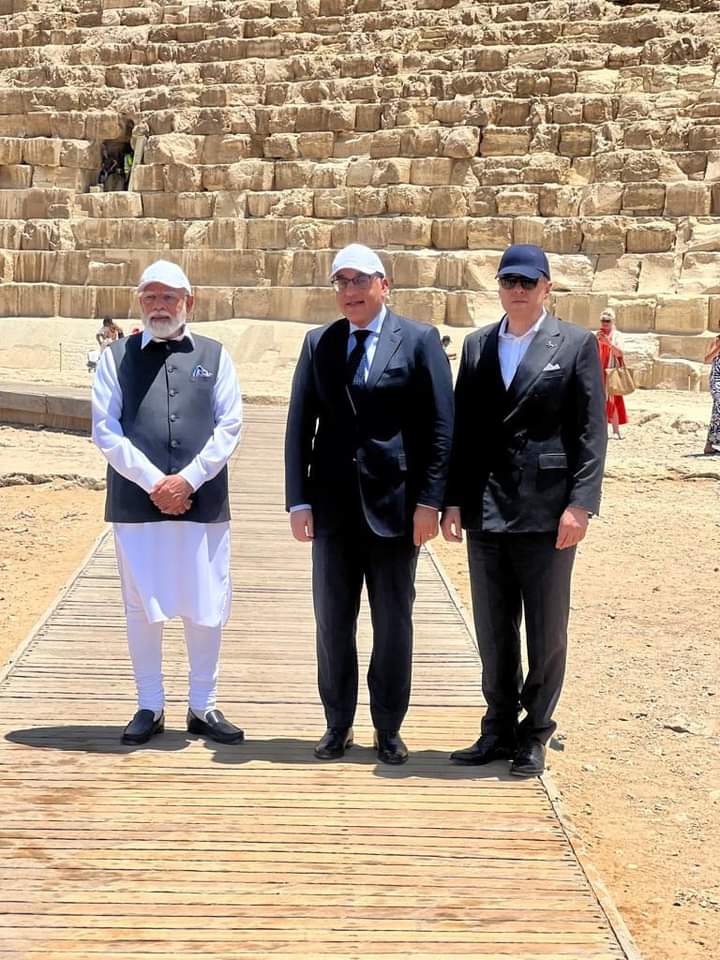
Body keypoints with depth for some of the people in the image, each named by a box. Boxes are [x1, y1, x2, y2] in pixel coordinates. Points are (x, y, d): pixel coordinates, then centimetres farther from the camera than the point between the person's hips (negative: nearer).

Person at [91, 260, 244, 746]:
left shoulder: (215, 356, 8)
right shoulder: (116, 357, 5)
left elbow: (229, 426, 1)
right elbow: (106, 430, -2)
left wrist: (188, 479, -10)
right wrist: (153, 482, -11)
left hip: (203, 504, 1)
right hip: (137, 504, -1)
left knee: (207, 609, 5)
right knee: (143, 609, 5)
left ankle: (203, 706, 19)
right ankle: (150, 707, 18)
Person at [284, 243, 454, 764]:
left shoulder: (419, 340, -1)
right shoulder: (318, 343, 8)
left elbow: (440, 426, -4)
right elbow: (300, 425, 7)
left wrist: (430, 501, -10)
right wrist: (299, 500, -1)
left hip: (395, 502, -3)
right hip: (332, 503, 3)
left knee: (393, 622, 6)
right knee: (332, 622, 8)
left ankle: (389, 729, 17)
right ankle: (338, 725, 21)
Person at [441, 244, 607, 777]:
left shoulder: (577, 345, 0)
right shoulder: (477, 346, 11)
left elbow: (591, 432, -4)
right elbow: (461, 429, 11)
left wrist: (580, 504, -12)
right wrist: (452, 501, 5)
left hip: (547, 511, -4)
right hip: (486, 510, 4)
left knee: (547, 632, 5)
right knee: (493, 631, 11)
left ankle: (535, 733, 18)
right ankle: (499, 728, 23)